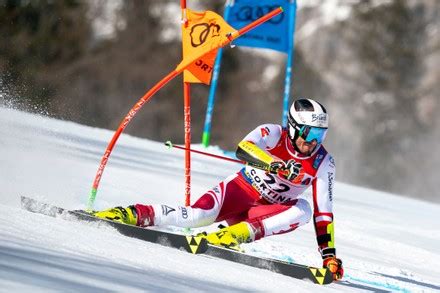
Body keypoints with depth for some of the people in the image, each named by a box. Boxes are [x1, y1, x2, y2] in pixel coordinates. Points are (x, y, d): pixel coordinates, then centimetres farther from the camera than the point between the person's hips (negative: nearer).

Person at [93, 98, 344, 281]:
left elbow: (324, 211, -4)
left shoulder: (323, 163, -7)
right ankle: (134, 214, -20)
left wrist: (329, 254, -10)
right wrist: (277, 165, -49)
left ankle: (239, 234, -38)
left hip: (265, 213, 3)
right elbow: (243, 149, -35)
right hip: (240, 191, -3)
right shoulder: (273, 134, -14)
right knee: (197, 216, -32)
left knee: (303, 210, -29)